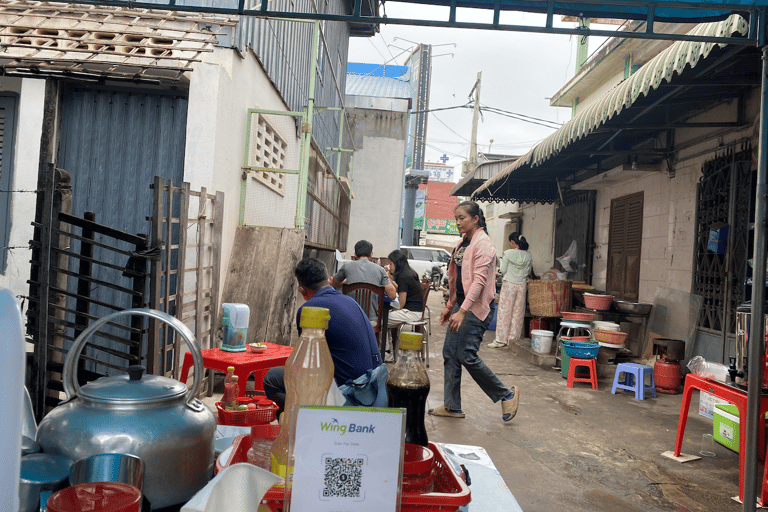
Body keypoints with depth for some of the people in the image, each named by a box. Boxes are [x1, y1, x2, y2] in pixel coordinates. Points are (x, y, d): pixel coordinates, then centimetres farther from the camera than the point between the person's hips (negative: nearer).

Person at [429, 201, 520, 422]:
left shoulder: (483, 244, -13)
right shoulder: (463, 243, 16)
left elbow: (479, 281, -21)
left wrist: (462, 311, -27)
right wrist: (450, 306, 21)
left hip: (477, 306, -9)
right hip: (462, 304, 9)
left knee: (467, 356, -9)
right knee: (449, 354, 7)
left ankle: (507, 395, 8)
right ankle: (452, 406, 16)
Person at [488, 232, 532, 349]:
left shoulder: (508, 253, -9)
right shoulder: (528, 255, 3)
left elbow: (503, 270, -6)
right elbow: (529, 271, 10)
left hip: (509, 284, -4)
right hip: (522, 285, 4)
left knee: (504, 311, 0)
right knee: (518, 312, 9)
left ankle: (501, 339, 2)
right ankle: (513, 338, 14)